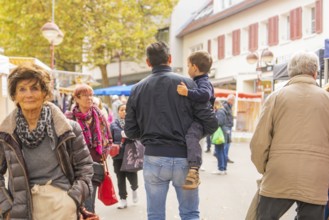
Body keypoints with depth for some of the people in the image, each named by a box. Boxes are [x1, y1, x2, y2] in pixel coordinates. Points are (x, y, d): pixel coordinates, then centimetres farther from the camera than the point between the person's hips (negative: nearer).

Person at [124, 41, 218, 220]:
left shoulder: (138, 89, 2)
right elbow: (210, 123, -7)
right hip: (184, 159, -2)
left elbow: (130, 131, 6)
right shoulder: (187, 84, -5)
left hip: (153, 159, 2)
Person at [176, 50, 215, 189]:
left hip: (198, 122, -11)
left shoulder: (204, 82, -12)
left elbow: (205, 94, -34)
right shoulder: (195, 82, 19)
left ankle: (194, 171, -51)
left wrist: (187, 92, -41)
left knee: (191, 136, -38)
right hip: (190, 120, 11)